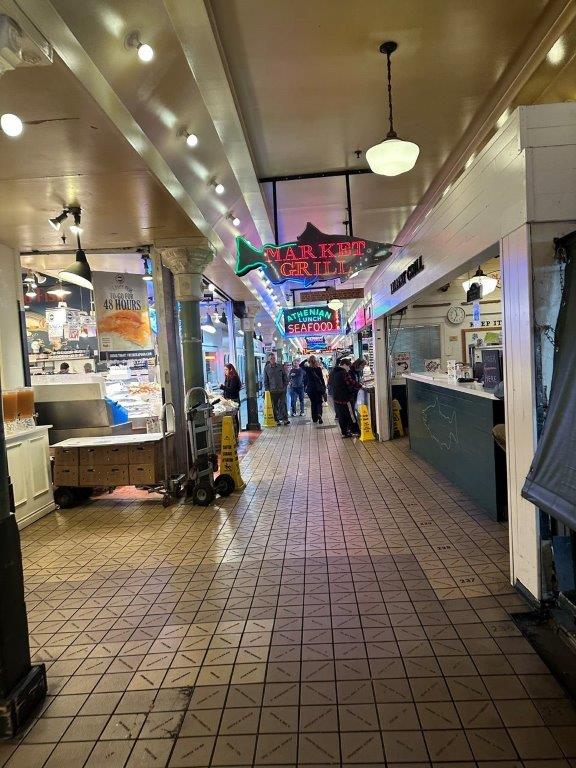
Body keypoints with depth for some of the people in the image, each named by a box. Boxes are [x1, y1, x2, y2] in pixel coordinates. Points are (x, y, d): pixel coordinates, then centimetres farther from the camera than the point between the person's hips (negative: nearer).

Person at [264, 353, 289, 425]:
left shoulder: (280, 366, 5)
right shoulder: (266, 368, 3)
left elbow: (285, 377, 10)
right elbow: (265, 380, 8)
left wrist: (285, 385, 2)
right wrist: (267, 389, 1)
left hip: (282, 389, 0)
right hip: (272, 390, 0)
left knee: (283, 404, -2)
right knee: (274, 406, 4)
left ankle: (285, 419, 2)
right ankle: (276, 420, 11)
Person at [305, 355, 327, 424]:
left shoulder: (307, 369, -5)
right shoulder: (318, 368, -6)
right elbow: (322, 379, -4)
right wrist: (324, 388, 2)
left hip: (310, 388, 1)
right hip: (318, 388, -1)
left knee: (313, 403, 11)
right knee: (319, 402, 7)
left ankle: (315, 418, 13)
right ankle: (319, 414, -19)